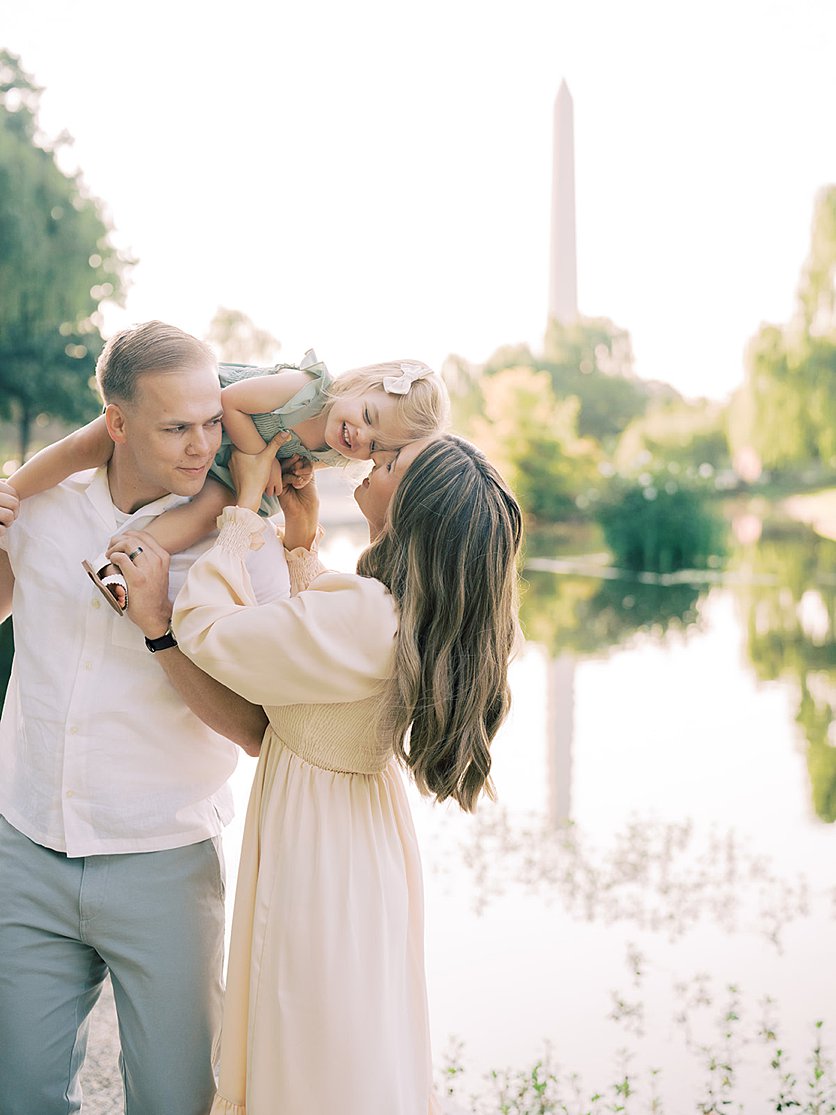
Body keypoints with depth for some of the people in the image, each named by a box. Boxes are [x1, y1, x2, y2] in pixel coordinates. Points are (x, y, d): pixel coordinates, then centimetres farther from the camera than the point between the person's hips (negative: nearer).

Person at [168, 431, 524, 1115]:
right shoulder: (422, 610, -5)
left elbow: (206, 627, -24)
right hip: (368, 849, 9)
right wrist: (302, 538, 8)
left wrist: (246, 501, -14)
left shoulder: (363, 615, -33)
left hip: (316, 848, -9)